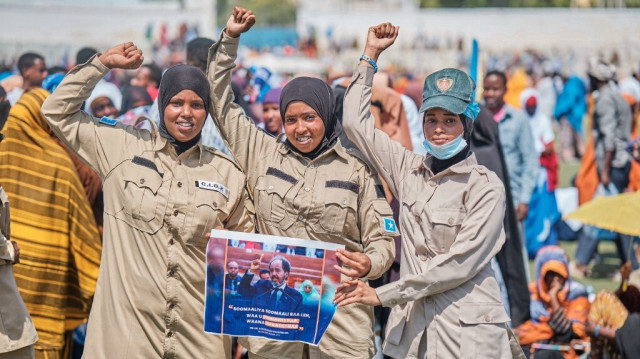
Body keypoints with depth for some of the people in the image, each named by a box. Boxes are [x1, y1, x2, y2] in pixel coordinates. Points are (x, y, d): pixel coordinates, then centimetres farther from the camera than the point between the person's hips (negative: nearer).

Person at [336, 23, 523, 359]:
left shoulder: (486, 188, -5)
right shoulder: (409, 169, 11)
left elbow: (461, 263, -14)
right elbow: (355, 122, 16)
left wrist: (384, 294, -14)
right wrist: (370, 53, 16)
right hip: (412, 329, 5)